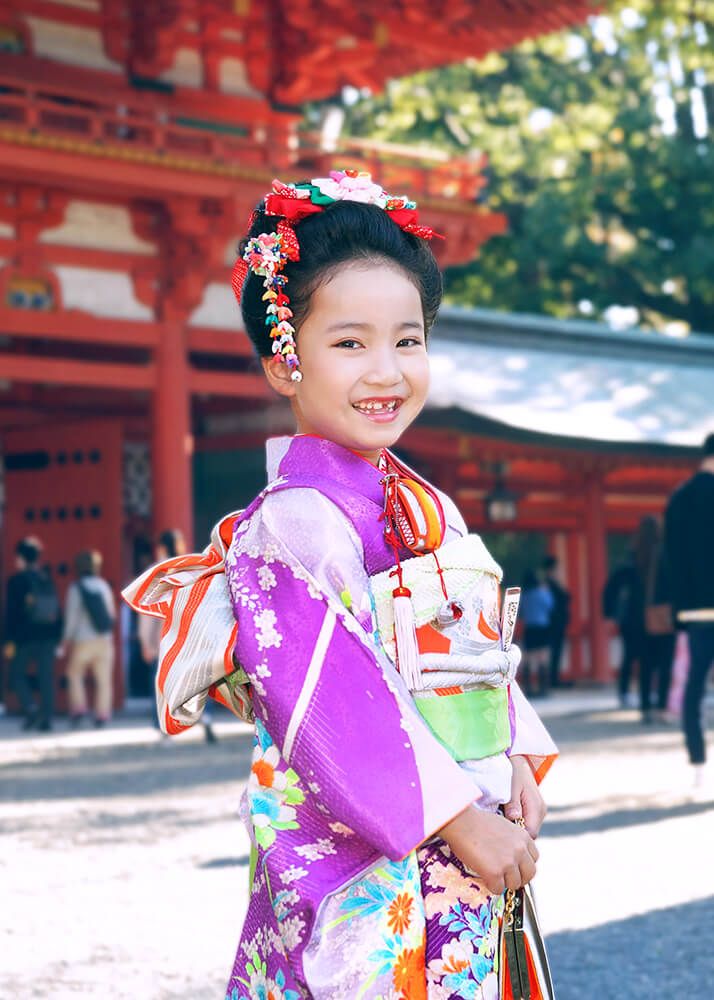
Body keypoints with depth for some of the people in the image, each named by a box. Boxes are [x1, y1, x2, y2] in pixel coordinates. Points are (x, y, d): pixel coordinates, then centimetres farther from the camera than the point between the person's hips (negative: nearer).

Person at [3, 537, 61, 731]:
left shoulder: (17, 580, -7)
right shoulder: (48, 580, 10)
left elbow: (11, 611, -11)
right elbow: (57, 611, 11)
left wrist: (9, 640, -10)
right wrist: (57, 637, 16)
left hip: (24, 637, -4)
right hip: (48, 637, 4)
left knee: (17, 675, 8)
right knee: (46, 678, 5)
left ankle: (31, 709, -11)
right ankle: (46, 718, 2)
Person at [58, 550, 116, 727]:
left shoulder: (75, 588, -7)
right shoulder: (103, 585, 3)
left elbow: (71, 618, -8)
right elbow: (112, 614, 9)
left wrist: (65, 643, 2)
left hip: (83, 641, -3)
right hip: (104, 640, 3)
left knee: (74, 674, 16)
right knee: (103, 679, 3)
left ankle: (78, 707, 7)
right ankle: (102, 714, -1)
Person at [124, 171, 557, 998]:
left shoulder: (429, 509, 13)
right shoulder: (293, 520, -14)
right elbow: (331, 703, -20)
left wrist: (519, 760, 2)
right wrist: (457, 818, -20)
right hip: (355, 864, -8)